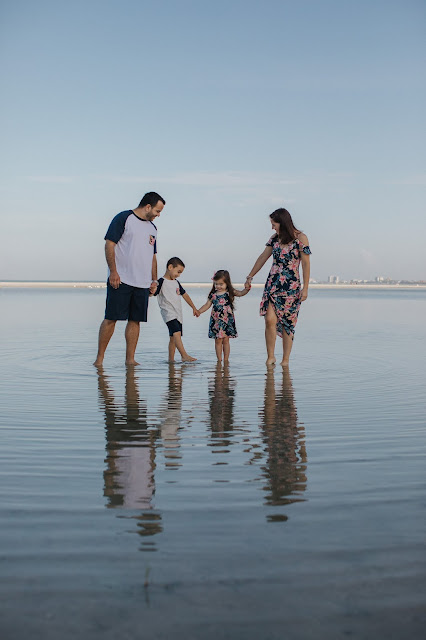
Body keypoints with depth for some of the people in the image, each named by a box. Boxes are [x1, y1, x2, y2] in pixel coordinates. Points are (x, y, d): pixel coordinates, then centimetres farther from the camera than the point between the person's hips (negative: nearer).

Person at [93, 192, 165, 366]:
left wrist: (154, 280, 17)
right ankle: (99, 358, 1)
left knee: (135, 320, 4)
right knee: (110, 319, -6)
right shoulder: (123, 218, -2)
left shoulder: (152, 228, 21)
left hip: (143, 283, 7)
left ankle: (130, 359, 10)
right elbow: (109, 244, -7)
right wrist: (113, 271, -15)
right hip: (120, 280, -6)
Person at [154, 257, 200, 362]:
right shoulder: (161, 282, -6)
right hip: (168, 313, -8)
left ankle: (171, 359, 12)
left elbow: (184, 295, 27)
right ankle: (184, 355, -30)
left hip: (178, 314, 8)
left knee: (173, 337, 7)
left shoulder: (176, 282, 19)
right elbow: (151, 294, -13)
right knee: (176, 333, -22)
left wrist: (194, 308, 29)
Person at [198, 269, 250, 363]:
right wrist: (198, 311, 2)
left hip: (227, 320, -2)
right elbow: (207, 305, 11)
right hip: (216, 320, 2)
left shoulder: (230, 293, 0)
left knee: (225, 340, 2)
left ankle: (226, 359, 10)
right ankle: (219, 360, 9)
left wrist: (246, 289, -29)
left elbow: (240, 293, -10)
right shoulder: (213, 295, 6)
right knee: (218, 340, 2)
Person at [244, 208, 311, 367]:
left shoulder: (300, 238, -6)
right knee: (270, 320, -10)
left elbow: (305, 264, -6)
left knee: (287, 323, 1)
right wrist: (250, 277, 21)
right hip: (273, 283, 4)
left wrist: (305, 288, -9)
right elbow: (263, 258, 17)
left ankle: (285, 360, 9)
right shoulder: (275, 238, 9)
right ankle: (270, 356, 3)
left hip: (291, 286, -4)